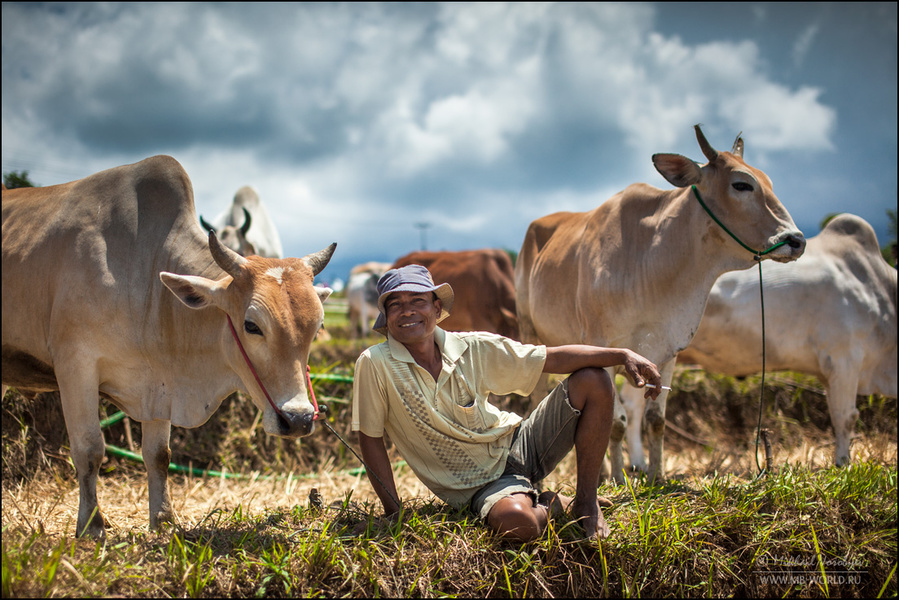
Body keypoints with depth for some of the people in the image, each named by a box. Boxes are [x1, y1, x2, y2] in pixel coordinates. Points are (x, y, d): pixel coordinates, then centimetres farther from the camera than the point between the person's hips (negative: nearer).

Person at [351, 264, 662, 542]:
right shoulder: (375, 364, -14)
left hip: (518, 448, 4)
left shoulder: (472, 348, -5)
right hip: (480, 484, -4)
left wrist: (623, 355, -16)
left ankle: (586, 503, 3)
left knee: (593, 382, -10)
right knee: (516, 521, -39)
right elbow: (370, 439, -8)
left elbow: (553, 358, -5)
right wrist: (394, 513, -11)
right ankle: (551, 506, 1)